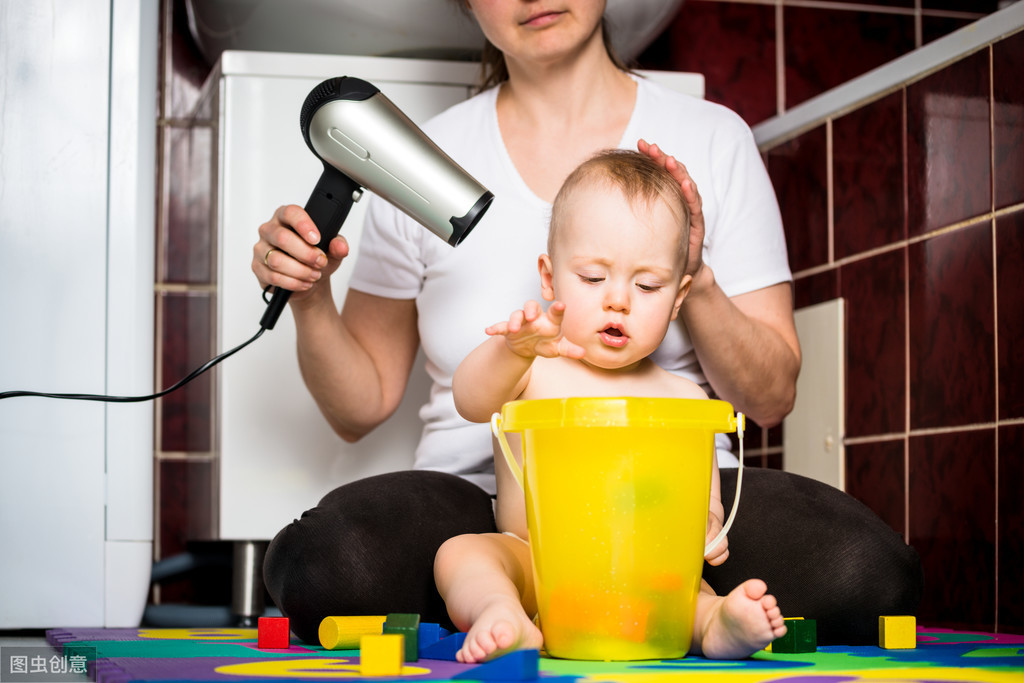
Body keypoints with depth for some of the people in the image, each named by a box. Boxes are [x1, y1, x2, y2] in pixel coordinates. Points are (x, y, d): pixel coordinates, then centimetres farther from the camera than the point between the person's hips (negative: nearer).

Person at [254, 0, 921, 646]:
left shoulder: (714, 138, 7)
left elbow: (771, 396, 5)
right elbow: (361, 406, 11)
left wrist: (696, 281, -11)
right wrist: (311, 302, -7)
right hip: (481, 496, 1)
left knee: (864, 571, -32)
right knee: (322, 565, -34)